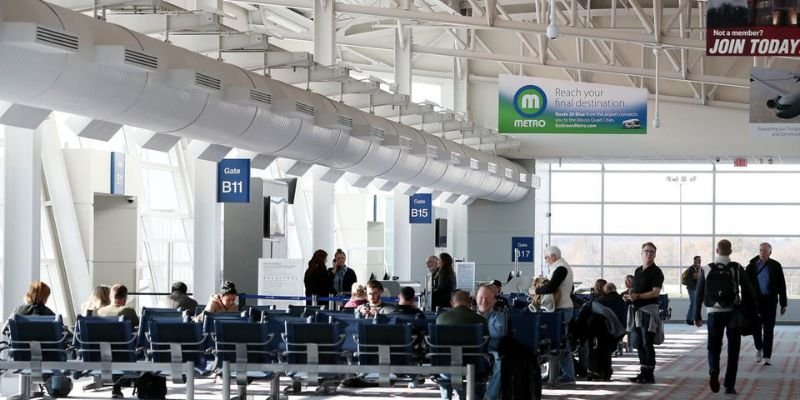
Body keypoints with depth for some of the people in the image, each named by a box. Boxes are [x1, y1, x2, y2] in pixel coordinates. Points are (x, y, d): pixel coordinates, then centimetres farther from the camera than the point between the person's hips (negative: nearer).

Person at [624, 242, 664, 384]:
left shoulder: (656, 272, -6)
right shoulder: (638, 271, 17)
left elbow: (656, 292, -16)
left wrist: (638, 296, -23)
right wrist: (630, 295, 4)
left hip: (648, 309, -8)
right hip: (636, 310, 8)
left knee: (647, 343, -6)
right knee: (638, 343, 9)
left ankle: (649, 374, -1)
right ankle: (643, 371, 17)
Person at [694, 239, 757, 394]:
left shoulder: (706, 270, 0)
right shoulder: (737, 268, -4)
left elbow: (699, 294, 2)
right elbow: (748, 290, -5)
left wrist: (697, 316, 9)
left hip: (713, 313, 1)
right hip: (733, 312, -1)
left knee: (714, 347, 12)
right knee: (733, 351, 9)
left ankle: (713, 371, -17)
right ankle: (729, 386, 7)